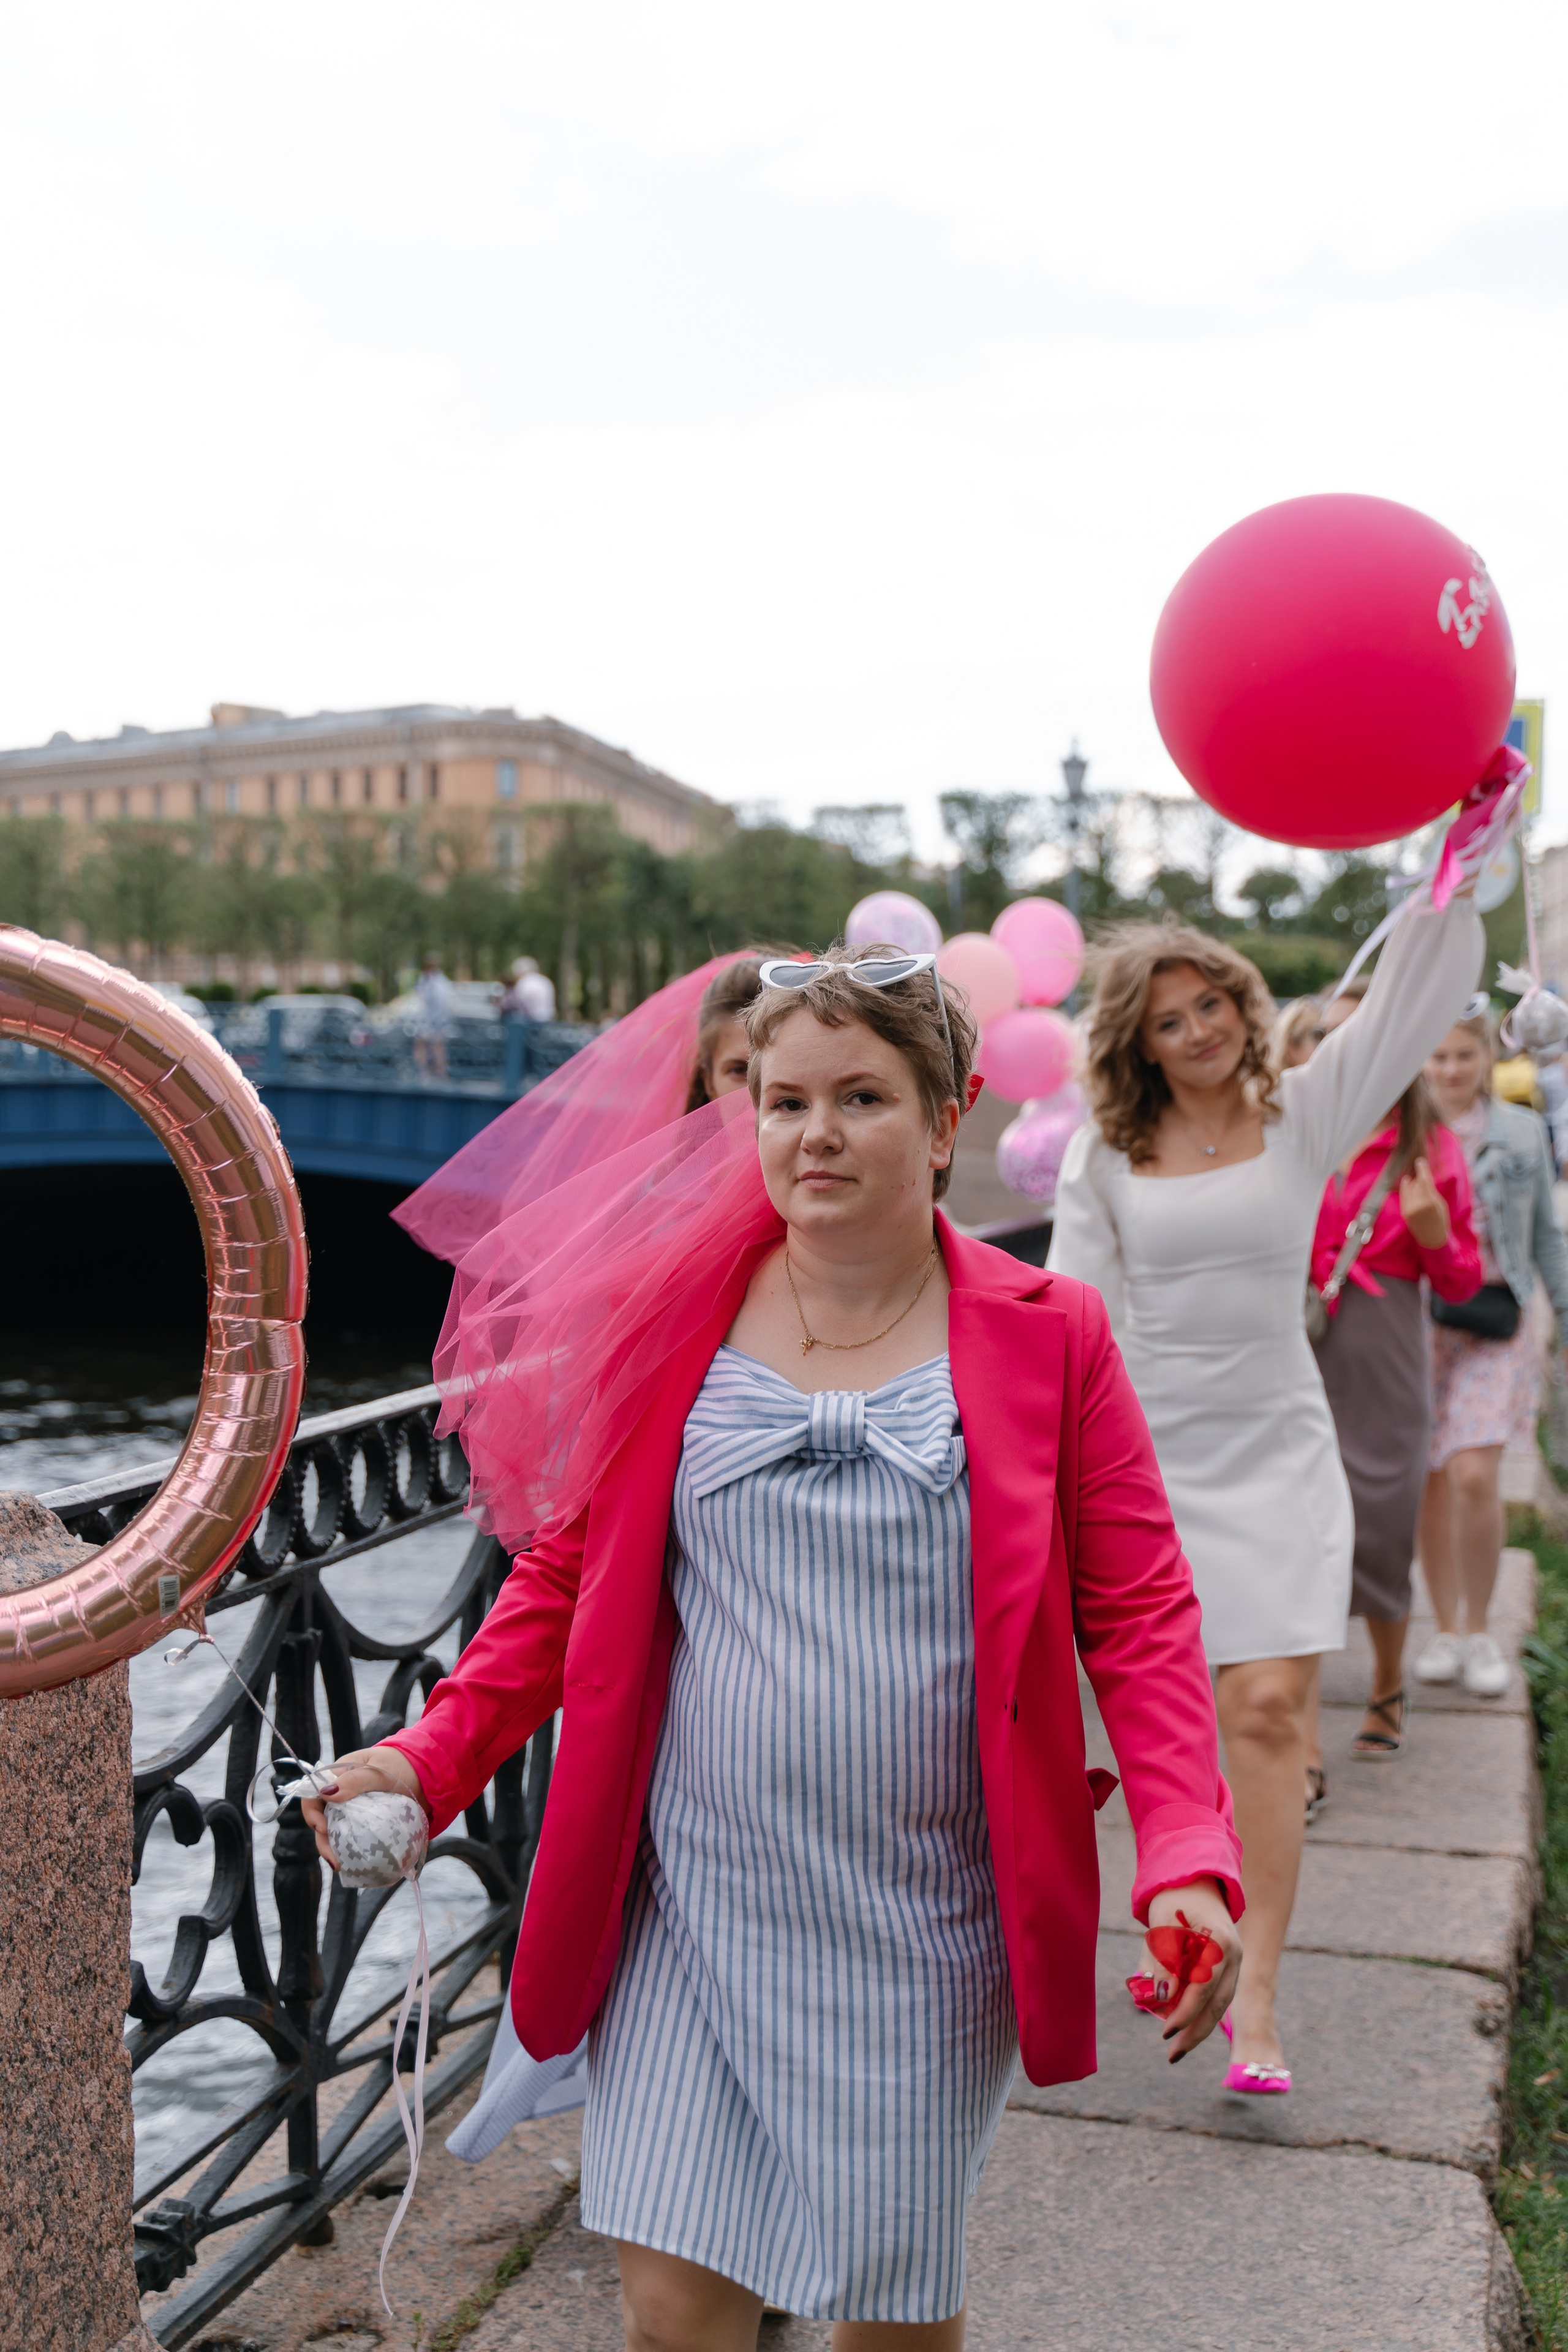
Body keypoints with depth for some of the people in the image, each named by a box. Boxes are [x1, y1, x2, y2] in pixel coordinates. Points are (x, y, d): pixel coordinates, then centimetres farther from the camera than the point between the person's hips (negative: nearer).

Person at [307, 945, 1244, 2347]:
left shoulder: (1046, 1336, -2)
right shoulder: (667, 1323, 0)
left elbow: (1140, 1615, -2)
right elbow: (565, 1579, 6)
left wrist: (1190, 1860, -14)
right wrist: (431, 1760, -6)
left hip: (925, 1926, 0)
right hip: (691, 1908, 1)